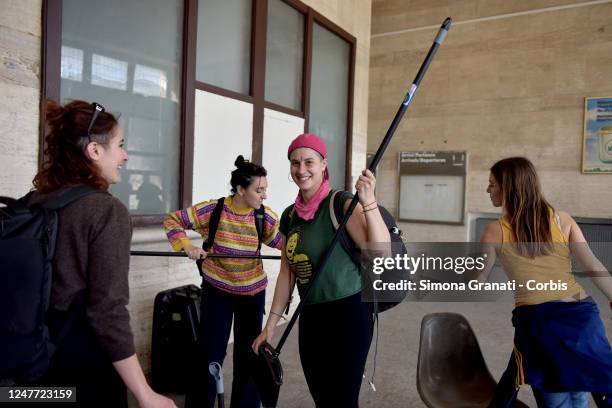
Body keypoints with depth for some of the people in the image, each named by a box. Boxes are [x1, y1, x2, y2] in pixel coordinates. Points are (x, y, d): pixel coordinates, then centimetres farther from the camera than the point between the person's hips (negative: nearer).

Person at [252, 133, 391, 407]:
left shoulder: (342, 203, -11)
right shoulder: (290, 216, 8)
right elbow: (287, 274, 12)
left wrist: (368, 201, -34)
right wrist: (270, 325, 12)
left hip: (348, 313, -6)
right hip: (310, 317, 6)